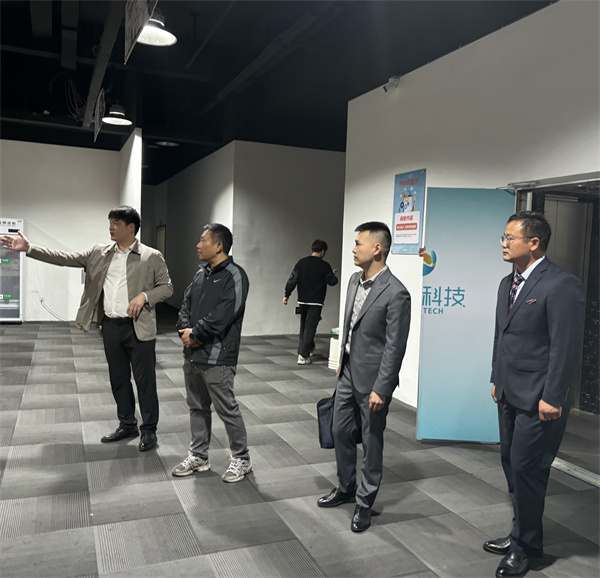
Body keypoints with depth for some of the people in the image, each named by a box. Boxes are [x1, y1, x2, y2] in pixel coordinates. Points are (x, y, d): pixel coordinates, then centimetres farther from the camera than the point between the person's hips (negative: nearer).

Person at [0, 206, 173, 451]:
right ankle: (127, 425, 31)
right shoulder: (99, 253, 8)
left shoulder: (152, 257, -5)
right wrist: (29, 248, 2)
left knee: (144, 380, 2)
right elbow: (66, 258, 7)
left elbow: (166, 286, -2)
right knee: (118, 379, 15)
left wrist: (144, 296, -18)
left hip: (138, 328, -5)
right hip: (110, 326, 5)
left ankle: (149, 430, 16)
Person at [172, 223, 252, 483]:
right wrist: (185, 330, -6)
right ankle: (198, 457, 32)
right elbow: (186, 306, 13)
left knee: (227, 410, 1)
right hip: (192, 354, 8)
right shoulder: (201, 274, 14)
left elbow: (221, 316, -21)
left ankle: (242, 459, 18)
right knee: (197, 407, 17)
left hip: (217, 357, -8)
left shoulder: (234, 276, -12)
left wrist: (195, 334, -12)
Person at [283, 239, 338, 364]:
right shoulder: (324, 265, -8)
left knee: (303, 325, 20)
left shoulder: (301, 262, 2)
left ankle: (309, 347, 34)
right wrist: (333, 275, 16)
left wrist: (287, 294, 6)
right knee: (310, 327, -2)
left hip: (302, 300, 4)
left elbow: (292, 280, -1)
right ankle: (303, 356, -6)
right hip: (316, 302, -4)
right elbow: (332, 281, -6)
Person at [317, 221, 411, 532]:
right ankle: (345, 487, 39)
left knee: (371, 442, 9)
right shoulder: (355, 280, 5)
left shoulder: (395, 293, -20)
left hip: (371, 380, -8)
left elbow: (395, 347, -19)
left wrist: (380, 389, -18)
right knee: (341, 432, 18)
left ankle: (364, 502, 26)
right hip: (348, 374, 8)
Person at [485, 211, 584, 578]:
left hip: (539, 400, -8)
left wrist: (552, 398, -18)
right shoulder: (508, 283, 10)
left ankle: (527, 546, 21)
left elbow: (567, 347, -18)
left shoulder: (561, 285, -16)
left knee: (526, 469, 2)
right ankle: (522, 534, 33)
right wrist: (497, 379, 16)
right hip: (510, 395, 8)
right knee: (512, 465, 15)